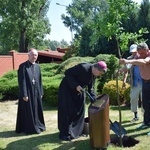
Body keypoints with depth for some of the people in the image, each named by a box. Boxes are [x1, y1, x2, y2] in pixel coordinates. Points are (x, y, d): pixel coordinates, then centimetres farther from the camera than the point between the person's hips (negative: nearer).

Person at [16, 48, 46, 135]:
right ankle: (30, 128, 15)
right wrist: (24, 94, -17)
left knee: (37, 110, 15)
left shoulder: (37, 66, 9)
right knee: (28, 111, 3)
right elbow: (22, 82, -14)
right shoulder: (23, 66, -11)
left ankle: (38, 125, 29)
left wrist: (41, 92, 9)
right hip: (27, 93, -6)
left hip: (36, 92, 6)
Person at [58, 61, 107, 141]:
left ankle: (77, 131, 20)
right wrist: (76, 85, -31)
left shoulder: (94, 74, -6)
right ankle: (65, 133, 4)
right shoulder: (83, 68, -30)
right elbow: (67, 73, -27)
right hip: (67, 88, -8)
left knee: (79, 110, 8)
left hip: (79, 90, 8)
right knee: (67, 111, -5)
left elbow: (91, 89, 1)